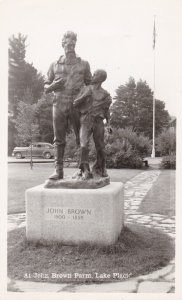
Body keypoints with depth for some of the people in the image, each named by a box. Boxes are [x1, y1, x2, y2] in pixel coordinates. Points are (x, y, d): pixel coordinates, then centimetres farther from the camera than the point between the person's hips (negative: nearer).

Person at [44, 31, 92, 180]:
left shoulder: (84, 64, 11)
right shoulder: (55, 65, 13)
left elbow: (90, 85, 13)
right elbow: (46, 88, 16)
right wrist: (53, 86, -6)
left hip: (77, 105, -1)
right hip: (59, 105, 1)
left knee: (82, 138, -1)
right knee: (59, 139, 1)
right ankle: (58, 171, 5)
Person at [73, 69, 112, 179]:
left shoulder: (105, 94, 10)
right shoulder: (86, 89, 8)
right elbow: (75, 104, 4)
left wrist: (109, 124, 10)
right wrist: (84, 96, -11)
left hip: (98, 122, 1)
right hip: (86, 121, -1)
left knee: (100, 148, 2)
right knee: (84, 145, -18)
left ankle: (100, 169, 23)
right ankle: (85, 170, -15)